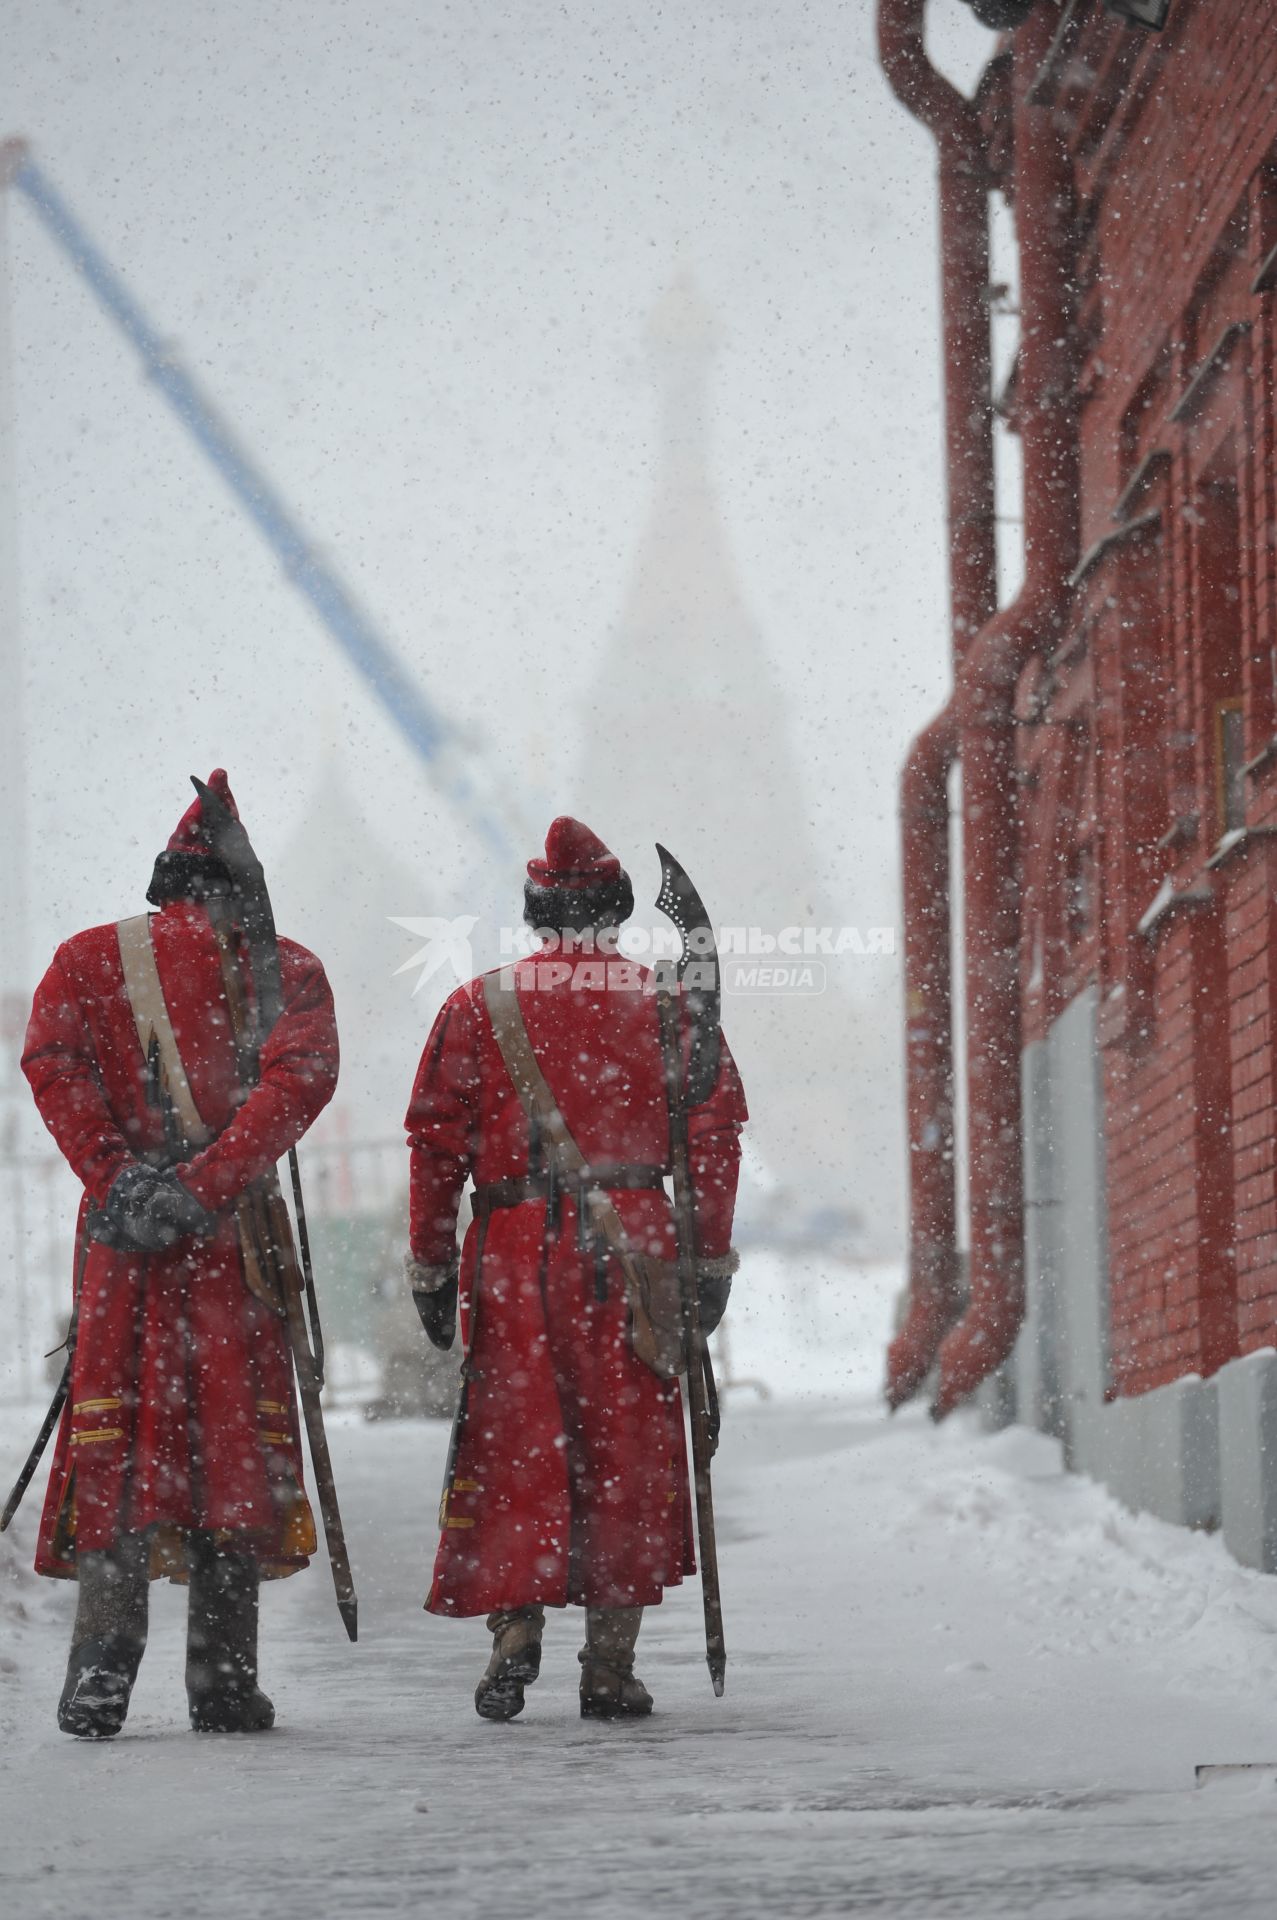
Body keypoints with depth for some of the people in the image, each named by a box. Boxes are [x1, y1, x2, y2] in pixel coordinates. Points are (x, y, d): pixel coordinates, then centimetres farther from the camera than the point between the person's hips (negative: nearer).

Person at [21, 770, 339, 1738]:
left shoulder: (88, 958, 11)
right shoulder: (288, 968, 7)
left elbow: (51, 1060, -5)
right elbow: (301, 1078, -9)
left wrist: (117, 1180, -11)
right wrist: (202, 1187, -16)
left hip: (122, 1230, 1)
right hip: (240, 1227, -1)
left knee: (114, 1429, 2)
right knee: (237, 1431, 5)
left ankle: (102, 1670, -9)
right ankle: (224, 1677, 2)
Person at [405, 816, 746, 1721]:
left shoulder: (478, 1006, 5)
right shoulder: (669, 1007, 6)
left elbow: (437, 1141, 3)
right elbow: (714, 1131, 3)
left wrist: (432, 1267, 8)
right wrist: (712, 1262, 8)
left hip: (515, 1249, 0)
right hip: (633, 1247, 0)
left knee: (512, 1445, 6)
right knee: (628, 1454, 5)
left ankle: (515, 1625, -8)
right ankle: (611, 1663, 5)